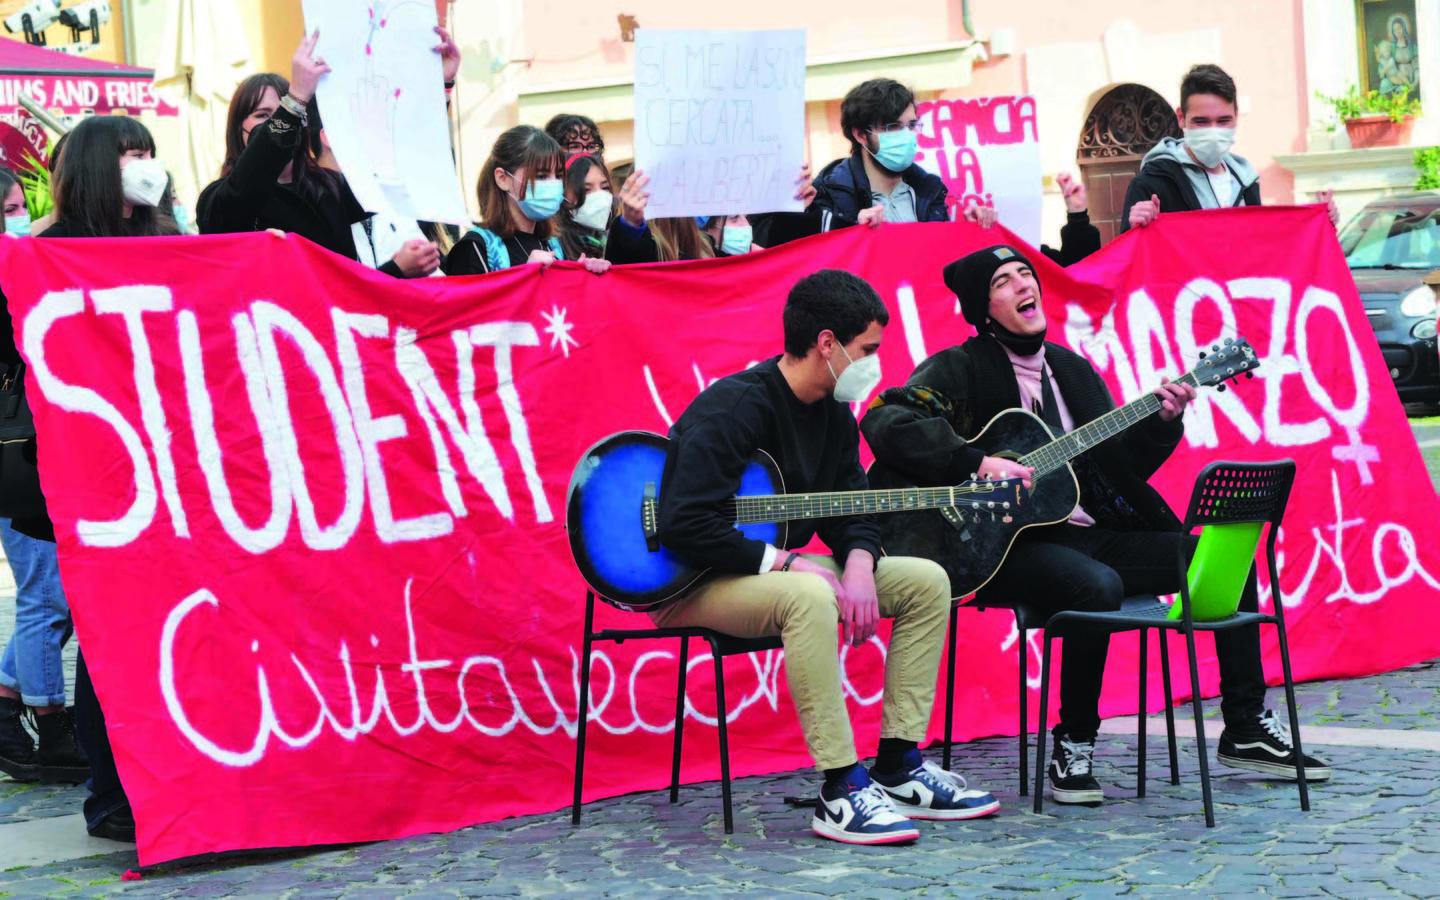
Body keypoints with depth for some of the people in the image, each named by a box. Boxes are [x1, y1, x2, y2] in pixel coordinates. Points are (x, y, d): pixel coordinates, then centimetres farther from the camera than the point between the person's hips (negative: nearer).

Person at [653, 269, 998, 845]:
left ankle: (898, 769, 2)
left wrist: (858, 561, -12)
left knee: (927, 582, 2)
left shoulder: (833, 413, 5)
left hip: (777, 570, 10)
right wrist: (786, 564, -26)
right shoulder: (735, 407, -23)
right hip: (693, 584, -10)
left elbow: (851, 507, 11)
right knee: (810, 597, -40)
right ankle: (842, 793, -33)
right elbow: (685, 526, -30)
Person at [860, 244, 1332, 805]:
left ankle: (1246, 731, 6)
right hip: (1014, 544, -7)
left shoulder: (1071, 369, 18)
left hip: (1093, 534, 7)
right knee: (1099, 586, -38)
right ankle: (1073, 746, -19)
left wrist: (1162, 419, -1)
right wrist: (979, 464, -28)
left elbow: (1124, 466, 18)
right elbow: (886, 421, -21)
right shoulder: (961, 369, -4)